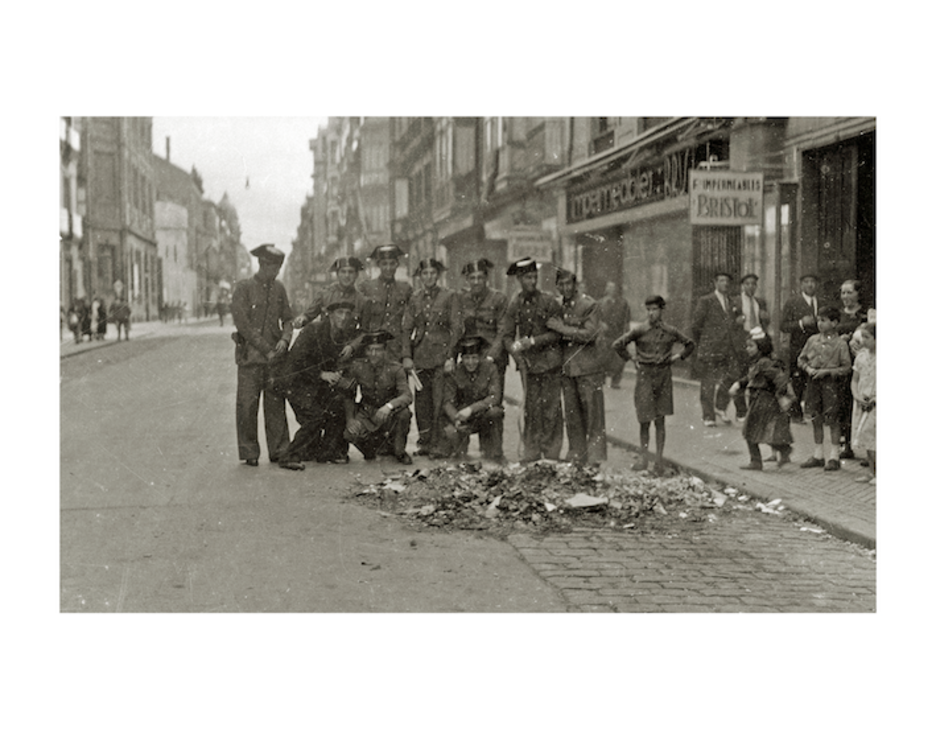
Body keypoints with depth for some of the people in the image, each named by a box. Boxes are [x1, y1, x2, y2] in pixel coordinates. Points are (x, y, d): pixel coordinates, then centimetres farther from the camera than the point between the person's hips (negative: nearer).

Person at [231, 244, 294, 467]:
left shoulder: (279, 289, 11)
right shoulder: (244, 287, -3)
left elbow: (287, 319, 16)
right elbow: (242, 323, -9)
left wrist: (284, 340, -5)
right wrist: (265, 348, -12)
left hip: (275, 355, 4)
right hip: (250, 355, -4)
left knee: (276, 404, 4)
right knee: (247, 405, -2)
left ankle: (278, 450, 10)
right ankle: (249, 452, 5)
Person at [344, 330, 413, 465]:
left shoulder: (395, 369, -15)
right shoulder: (357, 367, -9)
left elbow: (407, 396, -27)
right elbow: (348, 396, -1)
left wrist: (389, 406, -47)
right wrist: (350, 419, -17)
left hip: (390, 415, -1)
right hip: (366, 414, 1)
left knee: (403, 412, -34)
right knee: (350, 433, -28)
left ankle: (399, 451, -7)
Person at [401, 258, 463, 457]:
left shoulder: (449, 296, 2)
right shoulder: (414, 298, 12)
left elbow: (456, 328, -2)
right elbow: (407, 328, 11)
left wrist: (450, 357, -9)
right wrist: (407, 356, 1)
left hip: (441, 354, -4)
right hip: (420, 356, 4)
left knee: (440, 401, -8)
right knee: (422, 401, 4)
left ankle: (439, 445, -4)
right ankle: (425, 442, 13)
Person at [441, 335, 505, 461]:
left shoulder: (490, 368, -10)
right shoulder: (454, 372, -6)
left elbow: (494, 397, -21)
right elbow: (447, 402, -9)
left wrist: (471, 409, -34)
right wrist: (456, 419, -29)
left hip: (485, 417, 0)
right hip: (463, 421, 0)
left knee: (494, 411, -35)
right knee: (450, 432, -31)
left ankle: (493, 453, -16)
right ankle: (458, 452, 5)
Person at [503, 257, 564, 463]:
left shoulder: (549, 301, -4)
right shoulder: (514, 304, 6)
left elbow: (558, 333, -6)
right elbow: (508, 335, 9)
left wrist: (533, 341, -14)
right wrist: (515, 349, -9)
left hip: (550, 360, -2)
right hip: (528, 363, 2)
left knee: (551, 408, -2)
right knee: (530, 409, 2)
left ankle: (551, 453, 6)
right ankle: (530, 452, 9)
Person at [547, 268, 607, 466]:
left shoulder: (589, 305, -6)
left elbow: (589, 334, -15)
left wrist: (561, 328, -15)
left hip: (588, 368, -5)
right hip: (566, 367, 5)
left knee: (592, 413, -3)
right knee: (572, 415, 8)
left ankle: (595, 457, 1)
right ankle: (576, 456, 16)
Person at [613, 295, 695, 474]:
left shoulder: (670, 332, 3)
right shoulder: (640, 330, -4)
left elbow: (690, 344, 18)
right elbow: (618, 345, -2)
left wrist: (678, 357, 8)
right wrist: (630, 359, 0)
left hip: (664, 375, 2)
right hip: (645, 375, -2)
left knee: (660, 421, 4)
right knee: (645, 420, -2)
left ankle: (659, 460, 8)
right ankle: (644, 457, 9)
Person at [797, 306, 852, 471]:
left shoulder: (840, 344, -6)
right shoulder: (812, 340, 7)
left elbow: (847, 368, -7)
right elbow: (801, 359, 14)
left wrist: (827, 371, -16)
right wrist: (808, 368, -6)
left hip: (830, 382, -5)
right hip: (813, 381, 5)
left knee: (832, 420, -2)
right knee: (816, 419, 10)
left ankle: (833, 457, 6)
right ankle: (817, 455, 19)